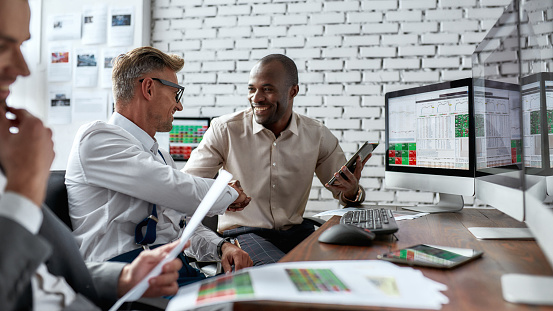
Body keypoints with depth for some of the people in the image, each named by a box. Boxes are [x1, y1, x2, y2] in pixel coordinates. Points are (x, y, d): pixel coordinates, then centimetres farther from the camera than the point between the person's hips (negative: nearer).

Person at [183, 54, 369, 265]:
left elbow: (346, 192, 11)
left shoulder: (318, 136, 2)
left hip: (296, 231, 4)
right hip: (243, 231, -3)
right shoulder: (225, 130, -5)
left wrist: (352, 192, -16)